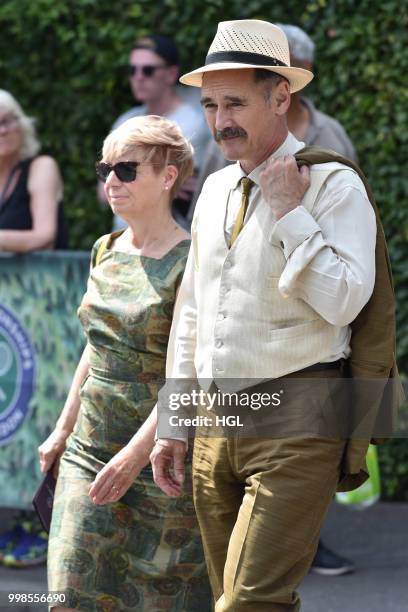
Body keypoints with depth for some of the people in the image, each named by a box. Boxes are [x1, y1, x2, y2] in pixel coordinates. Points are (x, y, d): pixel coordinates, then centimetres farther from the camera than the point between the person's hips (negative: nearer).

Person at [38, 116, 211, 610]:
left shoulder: (191, 264, -13)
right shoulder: (105, 251, 9)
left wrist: (137, 453, -26)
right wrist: (63, 429, 23)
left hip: (160, 454, -6)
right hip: (91, 449, 6)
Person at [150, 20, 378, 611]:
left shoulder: (333, 185, -6)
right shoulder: (215, 190, 15)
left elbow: (343, 302, -18)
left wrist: (291, 214, -16)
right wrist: (173, 427, 18)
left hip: (295, 427, -7)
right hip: (214, 423, 7)